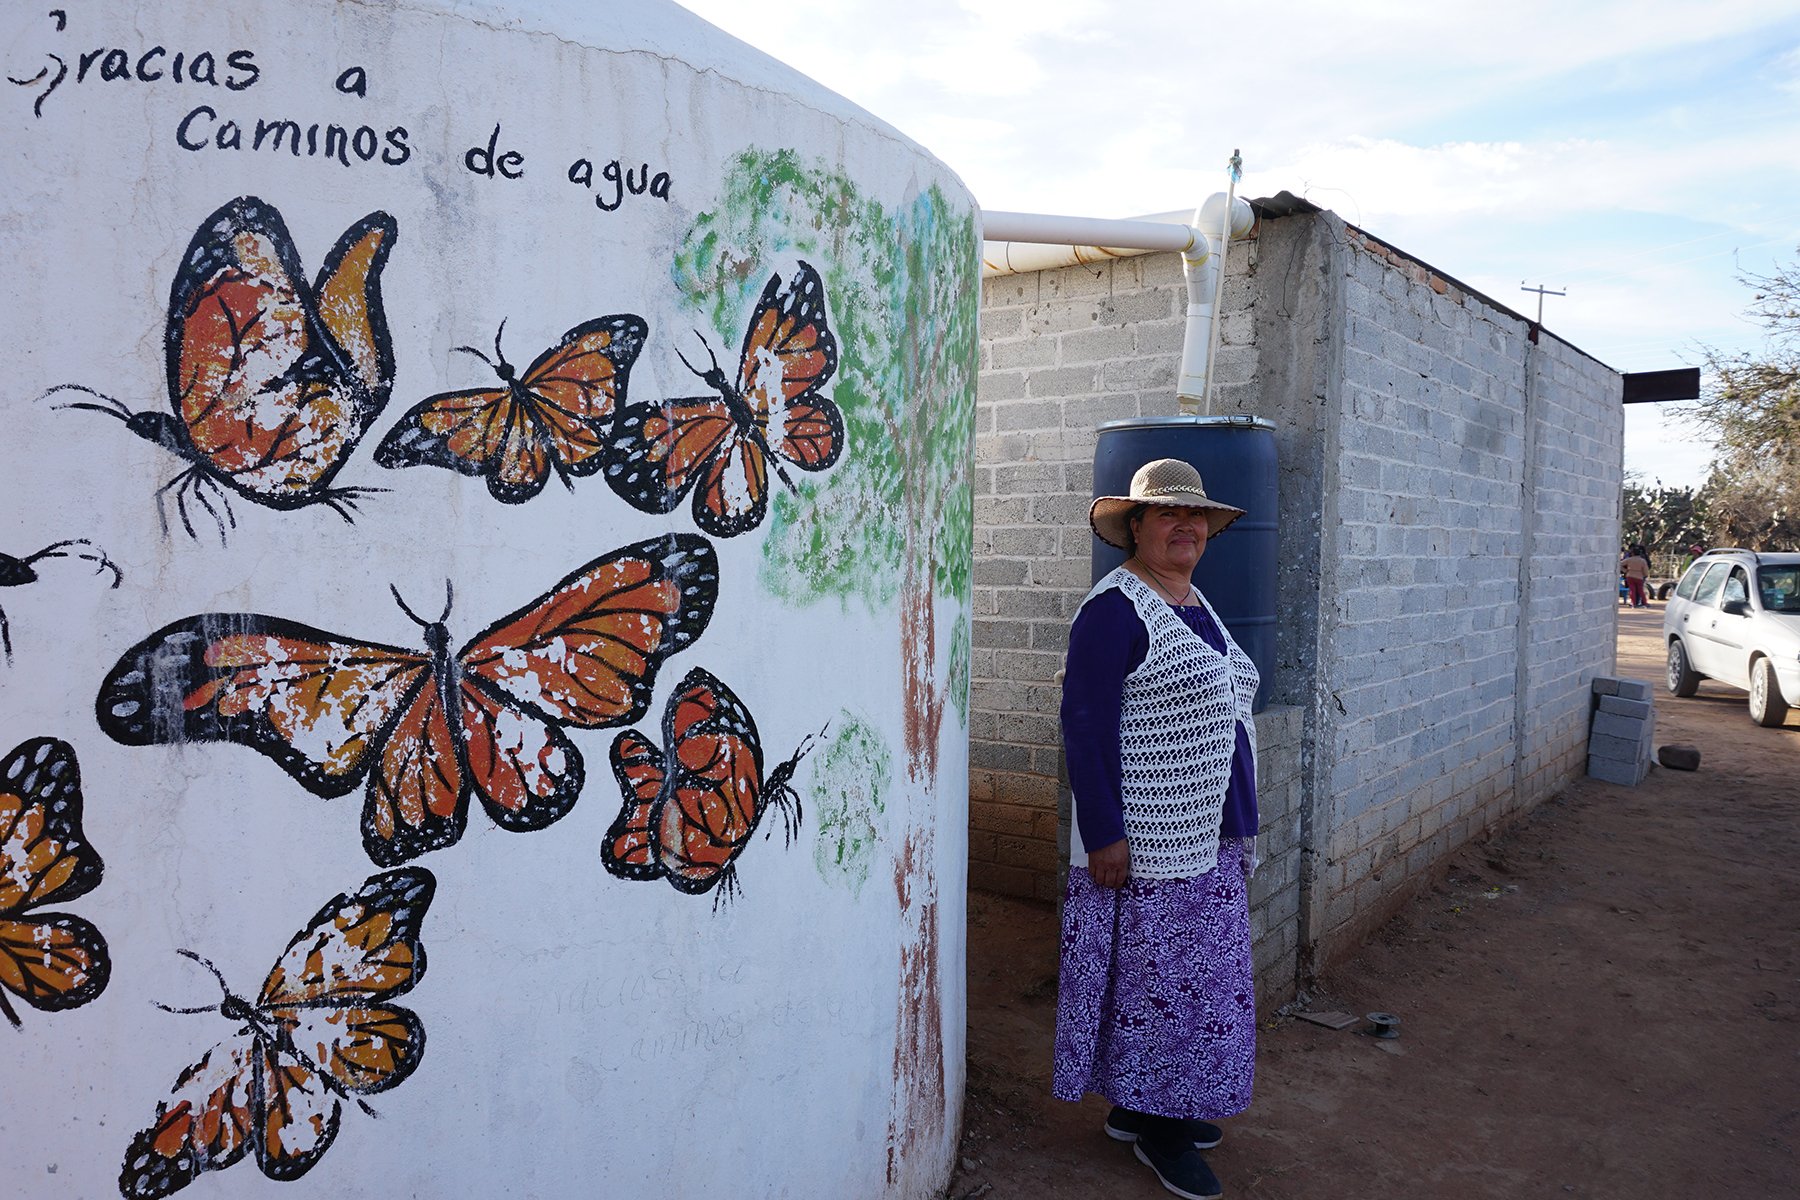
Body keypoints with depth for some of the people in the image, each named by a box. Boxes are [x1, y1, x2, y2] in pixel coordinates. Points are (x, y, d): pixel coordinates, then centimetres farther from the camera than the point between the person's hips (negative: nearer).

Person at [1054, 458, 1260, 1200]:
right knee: (1153, 976, 2)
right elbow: (1085, 725, -19)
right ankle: (1149, 1125, 19)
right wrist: (1103, 832, -21)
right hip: (1149, 841, -9)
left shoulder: (1195, 604, 13)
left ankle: (1155, 1105, 31)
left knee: (1196, 975, 16)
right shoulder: (1115, 608, -15)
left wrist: (1238, 823, 19)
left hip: (1211, 835, 9)